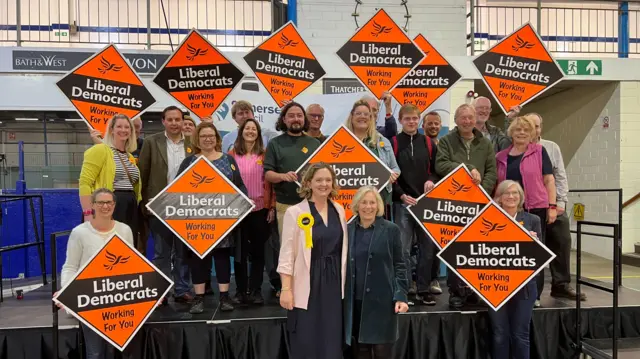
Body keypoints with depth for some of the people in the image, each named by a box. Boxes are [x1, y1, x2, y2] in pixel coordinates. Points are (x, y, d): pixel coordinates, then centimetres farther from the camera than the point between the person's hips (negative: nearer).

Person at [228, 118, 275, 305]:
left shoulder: (265, 154, 3)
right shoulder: (232, 154, 3)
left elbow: (271, 181, 3)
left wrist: (272, 206, -1)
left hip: (260, 209, 0)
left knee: (258, 250, 7)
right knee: (240, 250, 8)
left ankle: (256, 290, 17)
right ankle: (240, 291, 19)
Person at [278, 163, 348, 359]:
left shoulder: (339, 210, 6)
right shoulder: (295, 212, -9)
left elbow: (343, 248, 13)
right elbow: (287, 253, -8)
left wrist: (345, 281, 11)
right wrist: (286, 289, -12)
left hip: (334, 282, 4)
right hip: (308, 284, -4)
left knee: (332, 340, 12)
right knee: (306, 341, 5)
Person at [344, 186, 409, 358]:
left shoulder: (391, 229, -1)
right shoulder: (347, 230, 5)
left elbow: (399, 265, 0)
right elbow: (343, 265, 9)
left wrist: (401, 296, -8)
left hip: (382, 301, -2)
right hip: (355, 302, 2)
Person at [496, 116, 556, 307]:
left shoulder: (539, 151, 4)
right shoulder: (501, 156, 11)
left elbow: (548, 179, 0)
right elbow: (496, 184, 15)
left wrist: (552, 206, -6)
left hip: (535, 208, -3)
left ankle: (534, 295, 13)